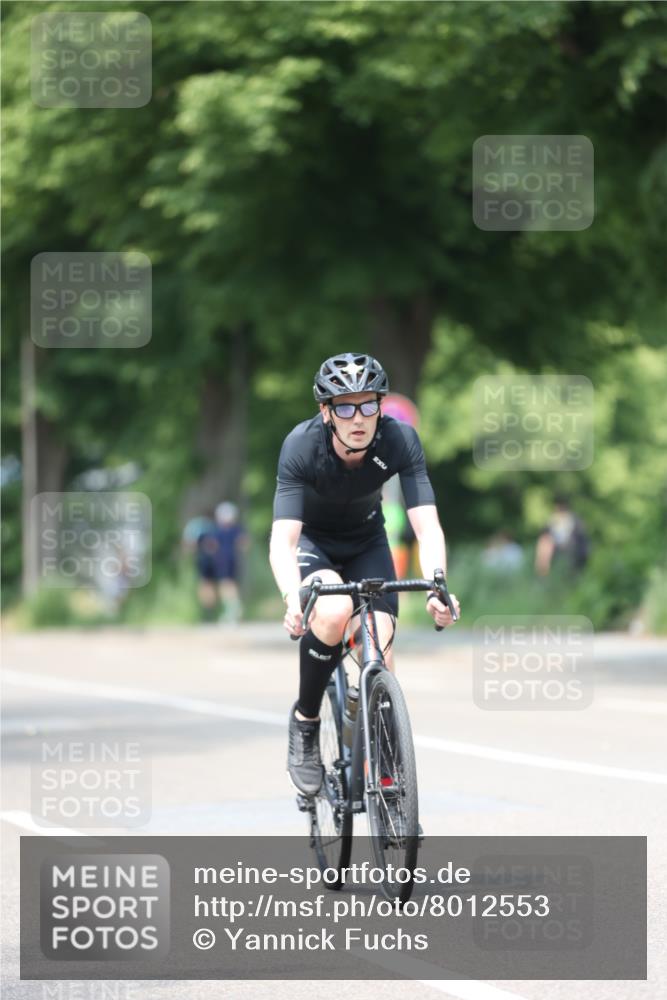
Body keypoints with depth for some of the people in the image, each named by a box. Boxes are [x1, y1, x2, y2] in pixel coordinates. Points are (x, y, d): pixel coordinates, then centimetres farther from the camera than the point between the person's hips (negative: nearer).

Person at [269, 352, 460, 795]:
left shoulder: (399, 439, -28)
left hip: (366, 542, 2)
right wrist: (293, 599, -58)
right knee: (333, 610, -34)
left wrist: (437, 587, -50)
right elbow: (282, 541, -39)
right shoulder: (302, 445, -33)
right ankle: (305, 720, -11)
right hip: (311, 540, -2)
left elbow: (428, 527, -31)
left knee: (380, 648, -15)